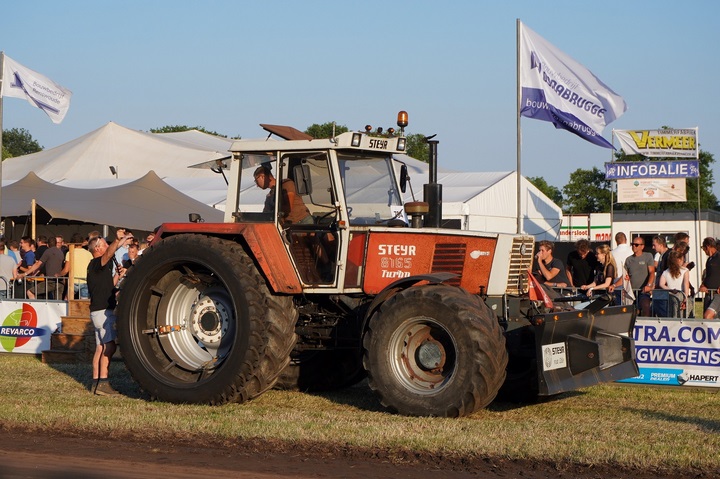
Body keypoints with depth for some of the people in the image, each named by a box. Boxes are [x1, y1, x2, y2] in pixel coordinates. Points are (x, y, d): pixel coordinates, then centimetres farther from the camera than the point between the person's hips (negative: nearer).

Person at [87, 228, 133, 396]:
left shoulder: (101, 267, 20)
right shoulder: (95, 264, -11)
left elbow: (108, 286, 25)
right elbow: (108, 254, -32)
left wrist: (117, 276, 12)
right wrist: (117, 241, -45)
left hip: (102, 311, 10)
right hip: (102, 311, -10)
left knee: (100, 347, 10)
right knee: (109, 346, -16)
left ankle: (96, 382, 11)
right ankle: (103, 383, -21)